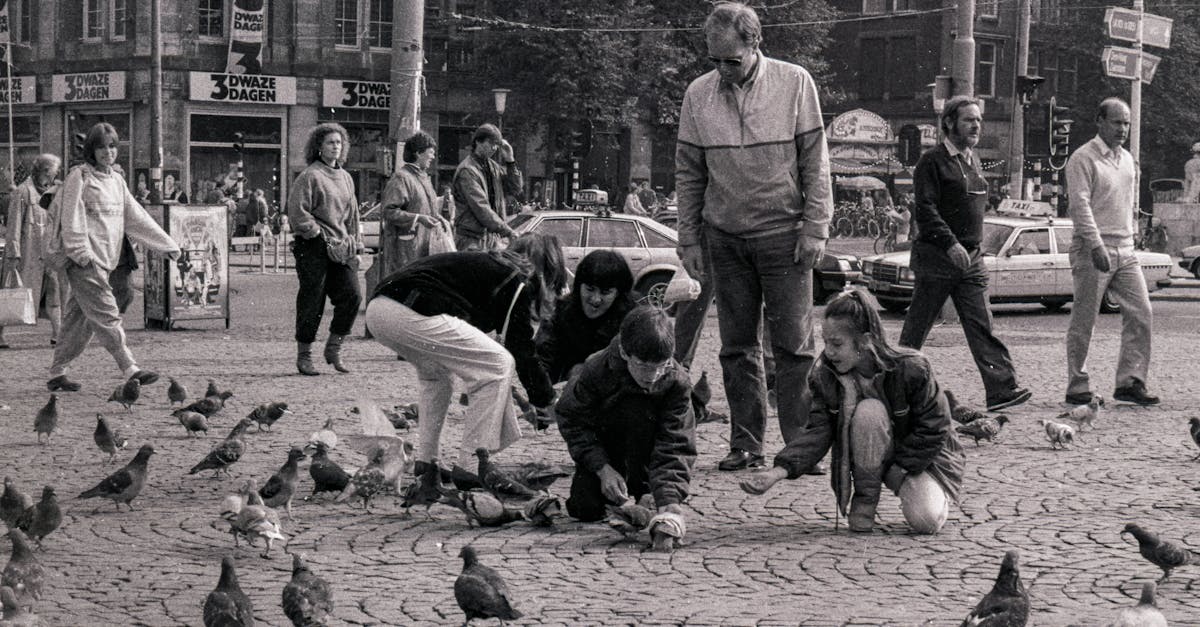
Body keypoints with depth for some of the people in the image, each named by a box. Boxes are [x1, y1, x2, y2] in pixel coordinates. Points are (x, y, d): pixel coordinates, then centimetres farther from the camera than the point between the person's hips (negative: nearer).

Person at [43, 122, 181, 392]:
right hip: (83, 260, -8)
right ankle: (130, 370, -17)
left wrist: (167, 244, 15)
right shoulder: (80, 177, -5)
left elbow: (137, 217, 19)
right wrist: (80, 251, -21)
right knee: (106, 314, -13)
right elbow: (72, 218, -11)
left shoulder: (116, 180, 17)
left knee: (80, 319, 10)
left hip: (103, 259, 8)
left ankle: (57, 374, 17)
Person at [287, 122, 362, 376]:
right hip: (314, 247, -6)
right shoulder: (309, 176, -7)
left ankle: (333, 348, 11)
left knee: (352, 296, -3)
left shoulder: (345, 177, 16)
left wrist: (355, 244, 14)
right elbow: (297, 213, -13)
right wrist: (321, 236, -13)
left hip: (341, 247, 7)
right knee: (312, 301, -2)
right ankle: (303, 355, 10)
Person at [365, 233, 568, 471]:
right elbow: (521, 348, 9)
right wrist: (546, 400, 20)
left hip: (376, 308, 10)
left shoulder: (487, 264, 32)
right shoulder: (515, 280, 8)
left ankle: (426, 461, 27)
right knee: (499, 365, 1)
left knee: (437, 371, 33)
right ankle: (470, 465, 1)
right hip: (414, 316, -10)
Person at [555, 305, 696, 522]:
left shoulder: (676, 381, -29)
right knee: (584, 508, -17)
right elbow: (572, 421, -17)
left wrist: (669, 500, -44)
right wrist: (603, 469, -27)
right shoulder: (596, 371, -29)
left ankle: (642, 489, -12)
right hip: (600, 445, 0)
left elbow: (676, 445, -30)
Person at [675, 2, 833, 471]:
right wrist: (689, 240, 5)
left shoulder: (795, 83, -6)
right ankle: (745, 445, 13)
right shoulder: (698, 94, 1)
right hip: (724, 238, 3)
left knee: (793, 344, -2)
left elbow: (815, 163, -3)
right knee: (737, 347, 6)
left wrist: (814, 229, -7)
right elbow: (688, 174, 8)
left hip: (783, 234, -3)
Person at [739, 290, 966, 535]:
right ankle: (865, 496, -13)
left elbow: (932, 429, -18)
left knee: (924, 520, -29)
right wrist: (777, 472, -32)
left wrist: (897, 470, -22)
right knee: (868, 411, -31)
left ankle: (933, 494, 9)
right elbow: (818, 432, -18)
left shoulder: (911, 369, -25)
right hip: (877, 458, 3)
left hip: (924, 455, -3)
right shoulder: (825, 376, -13)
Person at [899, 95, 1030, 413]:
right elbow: (924, 209, -17)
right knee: (917, 326, 3)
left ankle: (1002, 389, -9)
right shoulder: (933, 161, -9)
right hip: (936, 257, -6)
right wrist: (950, 244, -25)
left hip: (971, 258, 7)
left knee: (981, 325, -2)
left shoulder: (973, 160, 15)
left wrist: (973, 246, 17)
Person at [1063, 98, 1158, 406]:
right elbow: (1080, 205, -16)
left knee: (1141, 314, -1)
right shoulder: (1083, 158, -7)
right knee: (1083, 322, -1)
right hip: (1092, 251, -7)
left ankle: (1130, 382, 5)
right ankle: (1077, 388, 6)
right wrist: (1097, 245, -23)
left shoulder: (1127, 159, 16)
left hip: (1126, 250, 7)